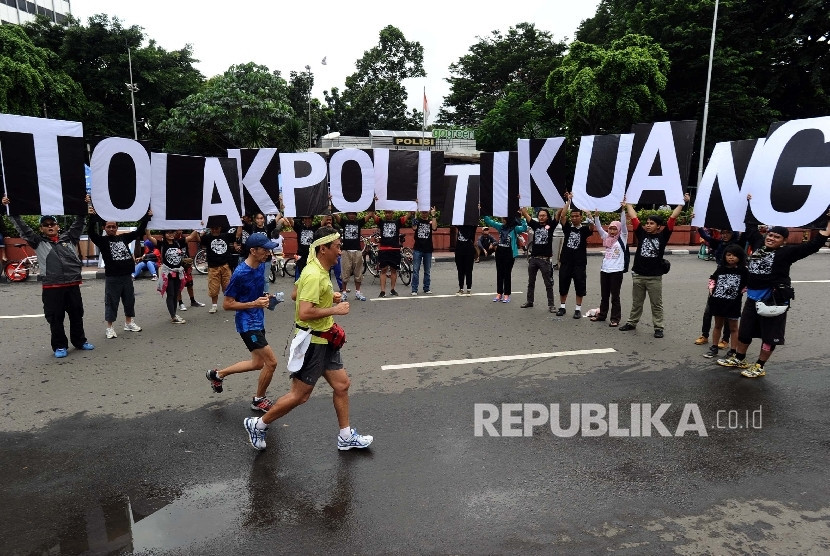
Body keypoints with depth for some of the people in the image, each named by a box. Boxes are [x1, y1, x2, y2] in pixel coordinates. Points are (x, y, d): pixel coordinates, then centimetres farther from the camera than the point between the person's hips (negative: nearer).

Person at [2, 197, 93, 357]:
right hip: (51, 288, -1)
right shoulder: (38, 242, 8)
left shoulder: (69, 238, 11)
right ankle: (59, 346, 16)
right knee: (55, 319, 4)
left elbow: (79, 223, 11)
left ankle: (80, 341, 25)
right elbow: (23, 228, 4)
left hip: (73, 285, 2)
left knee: (77, 315, 11)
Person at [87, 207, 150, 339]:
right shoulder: (102, 240, -2)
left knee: (129, 300, 14)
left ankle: (128, 323, 30)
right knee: (111, 303, 2)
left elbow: (139, 232, 14)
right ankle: (110, 328, 11)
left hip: (127, 276, 5)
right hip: (112, 277, -4)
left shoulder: (124, 238, 10)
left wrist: (147, 217, 9)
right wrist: (92, 217, -35)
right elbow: (91, 232, -20)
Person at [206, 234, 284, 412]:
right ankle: (259, 400, 16)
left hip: (258, 321, 9)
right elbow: (227, 304, -15)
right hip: (247, 324, -9)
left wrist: (266, 297, 1)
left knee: (258, 363, 19)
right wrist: (254, 304, -23)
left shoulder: (262, 266, 2)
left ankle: (217, 374, 37)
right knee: (271, 362, -7)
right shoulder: (240, 273, -22)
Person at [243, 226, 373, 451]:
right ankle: (258, 425, 24)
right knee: (300, 395, 4)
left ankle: (346, 437, 26)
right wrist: (334, 309, -22)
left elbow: (295, 294, 18)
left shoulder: (319, 269, 6)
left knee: (342, 384, 13)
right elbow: (304, 313, -32)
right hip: (311, 342, -10)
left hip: (324, 341, 10)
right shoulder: (314, 275, -25)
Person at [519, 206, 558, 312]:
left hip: (545, 259, -4)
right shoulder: (535, 225, 7)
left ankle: (551, 304, 8)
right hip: (533, 258, 4)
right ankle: (529, 301, 28)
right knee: (531, 282, 15)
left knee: (548, 283, 3)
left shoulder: (551, 226, -1)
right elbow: (525, 213, 2)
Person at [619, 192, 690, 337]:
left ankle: (658, 328, 15)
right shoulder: (641, 233, 2)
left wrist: (682, 203, -8)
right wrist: (627, 203, 7)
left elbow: (673, 217, -5)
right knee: (636, 303, 16)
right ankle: (631, 323, 28)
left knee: (656, 304, 7)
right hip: (638, 275, 3)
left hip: (655, 277, -2)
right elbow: (633, 217, 5)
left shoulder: (663, 235, -2)